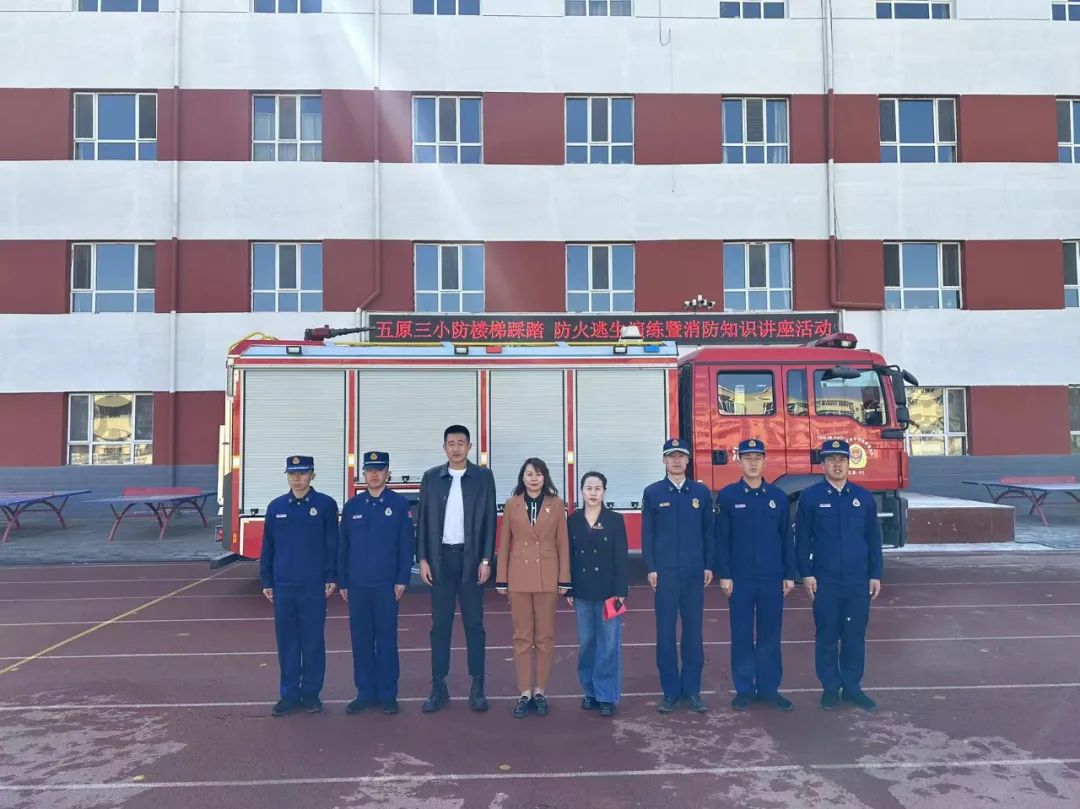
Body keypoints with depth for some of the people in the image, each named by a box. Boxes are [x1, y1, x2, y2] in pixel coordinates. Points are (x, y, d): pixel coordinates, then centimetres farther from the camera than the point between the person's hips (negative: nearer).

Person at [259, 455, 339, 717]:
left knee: (313, 640, 5)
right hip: (283, 586, 3)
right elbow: (267, 547, 9)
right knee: (286, 641, 9)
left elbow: (332, 545, -2)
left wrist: (331, 578, -4)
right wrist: (267, 582, 7)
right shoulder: (276, 507, 6)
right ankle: (289, 693, 20)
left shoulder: (326, 505, -3)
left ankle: (311, 692, 18)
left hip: (314, 586, -2)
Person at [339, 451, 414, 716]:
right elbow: (343, 546, 9)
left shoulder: (400, 504, -1)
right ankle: (365, 693, 19)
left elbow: (406, 545, -2)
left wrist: (402, 580, -7)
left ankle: (388, 695, 14)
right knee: (361, 640, 8)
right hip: (357, 585, 3)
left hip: (386, 585, -2)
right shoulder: (351, 506, 7)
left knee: (387, 640, 4)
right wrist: (342, 582, 7)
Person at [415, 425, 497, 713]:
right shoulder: (431, 477, 5)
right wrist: (423, 559, -1)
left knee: (474, 624, 5)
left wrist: (486, 560, -6)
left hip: (471, 558, -1)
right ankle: (439, 687, 15)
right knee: (440, 625, 6)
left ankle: (477, 687, 13)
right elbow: (422, 520, 5)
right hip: (440, 558, 1)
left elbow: (490, 520, 0)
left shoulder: (483, 477, 2)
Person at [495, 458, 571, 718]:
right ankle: (525, 693, 14)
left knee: (545, 637, 6)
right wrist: (501, 579, 1)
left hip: (547, 577, 0)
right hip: (519, 577, 1)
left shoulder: (556, 504, 2)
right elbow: (504, 544, 5)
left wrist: (564, 579, -2)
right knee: (522, 637, 5)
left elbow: (563, 543, 2)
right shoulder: (511, 505, 3)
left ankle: (540, 692, 18)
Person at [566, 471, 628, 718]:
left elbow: (620, 558, -4)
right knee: (586, 642, 10)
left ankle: (606, 695, 10)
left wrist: (620, 591, -9)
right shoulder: (573, 520, 4)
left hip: (608, 590, -2)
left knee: (609, 643, 0)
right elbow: (569, 556, 6)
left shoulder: (615, 520, -2)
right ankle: (590, 691, 23)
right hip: (582, 591, 3)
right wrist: (568, 590, 4)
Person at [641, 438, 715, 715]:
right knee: (666, 632, 4)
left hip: (694, 573, 1)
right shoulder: (653, 493, 2)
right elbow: (647, 534, 2)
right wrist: (651, 568, -4)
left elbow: (708, 531, 8)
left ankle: (692, 690, 17)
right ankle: (670, 691, 14)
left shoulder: (701, 492, 6)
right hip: (665, 573, -1)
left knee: (693, 631, 6)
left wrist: (708, 566, 3)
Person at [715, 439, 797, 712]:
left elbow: (786, 537, 7)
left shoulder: (778, 496, 5)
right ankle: (744, 689, 16)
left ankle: (769, 688, 20)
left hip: (772, 578, 2)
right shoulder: (727, 496, -1)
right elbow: (721, 538, -2)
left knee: (770, 635, 8)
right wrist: (724, 575, -7)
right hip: (740, 578, -2)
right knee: (742, 635, 5)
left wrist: (790, 574, 4)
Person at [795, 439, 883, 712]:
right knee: (827, 635, 6)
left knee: (855, 635, 8)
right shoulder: (810, 497, -2)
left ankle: (852, 687, 22)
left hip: (859, 580, 2)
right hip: (825, 580, -2)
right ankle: (830, 687, 18)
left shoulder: (863, 497, 6)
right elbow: (802, 538, -1)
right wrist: (806, 574, -6)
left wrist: (875, 575, 5)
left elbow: (873, 538, 8)